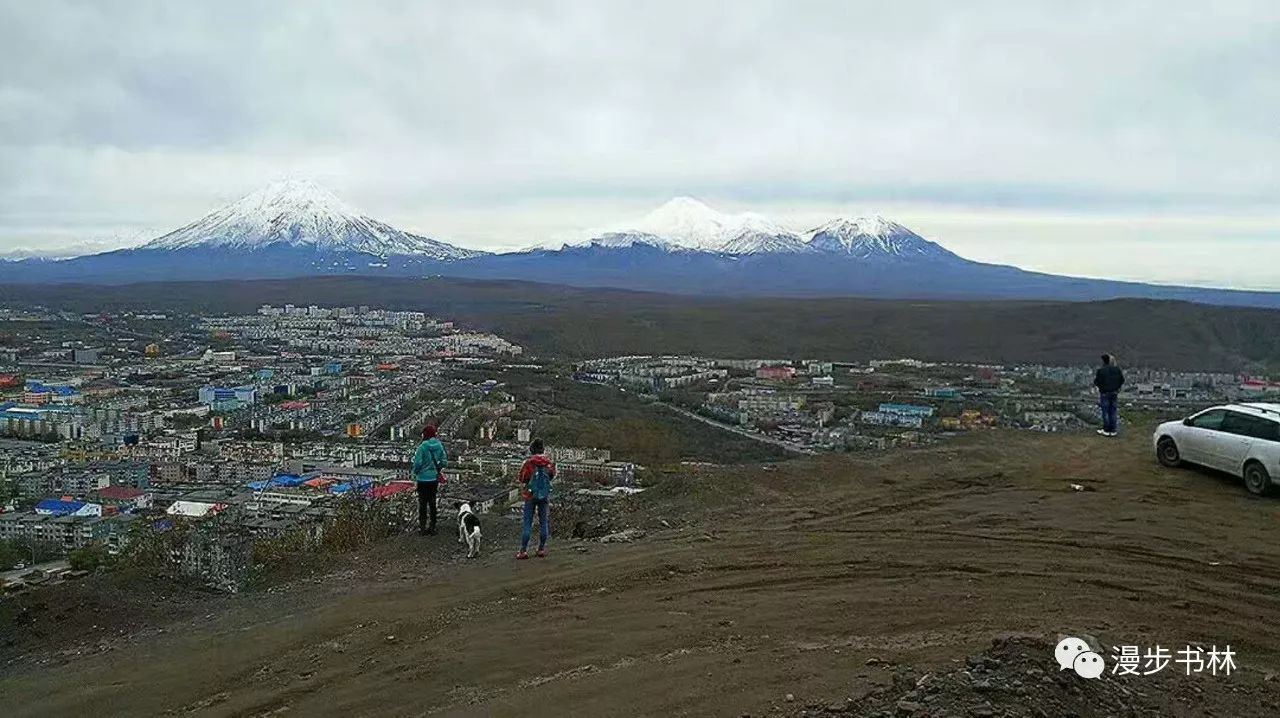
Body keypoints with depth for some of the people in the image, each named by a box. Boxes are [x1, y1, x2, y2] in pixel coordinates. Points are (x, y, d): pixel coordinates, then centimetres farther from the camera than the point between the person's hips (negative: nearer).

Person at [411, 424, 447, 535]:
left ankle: (422, 527, 11)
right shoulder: (439, 446, -3)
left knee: (422, 503, 7)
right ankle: (432, 527, 20)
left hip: (423, 479, -5)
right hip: (435, 479, 5)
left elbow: (417, 463, -16)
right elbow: (444, 461, 1)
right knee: (432, 502, 14)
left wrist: (415, 473, 2)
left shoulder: (422, 447, -18)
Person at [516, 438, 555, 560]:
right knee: (544, 522, 12)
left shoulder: (529, 462, -11)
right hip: (545, 495, 3)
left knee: (527, 523, 1)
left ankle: (523, 551, -1)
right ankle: (541, 549, 15)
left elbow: (522, 479, -3)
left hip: (531, 495, -3)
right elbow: (553, 475, 13)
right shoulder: (550, 462, -3)